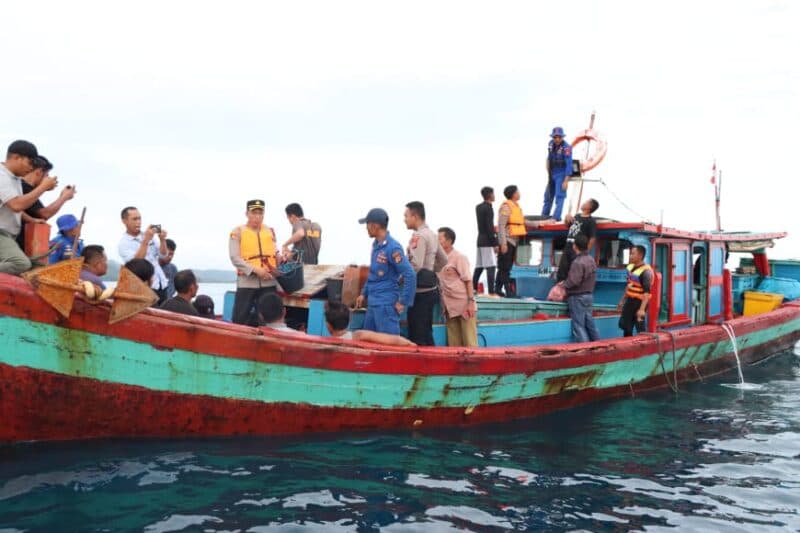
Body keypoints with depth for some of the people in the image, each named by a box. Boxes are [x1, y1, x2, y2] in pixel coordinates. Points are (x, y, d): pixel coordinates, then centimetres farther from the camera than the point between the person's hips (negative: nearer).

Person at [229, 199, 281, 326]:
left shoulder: (270, 231, 12)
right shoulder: (238, 232, 0)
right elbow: (235, 258, -9)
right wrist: (255, 269, -19)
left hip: (268, 282, 4)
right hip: (246, 282, -3)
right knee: (240, 320, -1)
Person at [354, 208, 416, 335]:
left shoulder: (392, 247, -18)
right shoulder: (375, 244, 11)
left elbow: (410, 275, -22)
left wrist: (403, 302, -18)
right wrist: (364, 293, 22)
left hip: (386, 304, -9)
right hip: (373, 303, 9)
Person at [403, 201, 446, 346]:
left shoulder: (418, 236, -14)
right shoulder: (431, 234, 15)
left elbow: (415, 265, -23)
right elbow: (443, 261, 22)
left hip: (421, 291, -9)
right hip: (430, 288, 10)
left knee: (417, 337, -5)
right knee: (426, 333, 15)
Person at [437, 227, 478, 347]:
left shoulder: (459, 257, -5)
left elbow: (468, 281, -9)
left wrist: (471, 302, -16)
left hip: (464, 304, -6)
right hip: (450, 306, 6)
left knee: (469, 342, -5)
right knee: (454, 344, 7)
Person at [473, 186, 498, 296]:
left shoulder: (478, 207, 12)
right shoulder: (488, 208, -13)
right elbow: (489, 227, -17)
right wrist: (495, 244, -15)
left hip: (480, 240, 9)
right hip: (487, 241, -9)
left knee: (479, 266, 14)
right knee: (490, 267, -9)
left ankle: (473, 288, 17)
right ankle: (491, 292, -13)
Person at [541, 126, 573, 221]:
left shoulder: (566, 147, -23)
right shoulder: (551, 143, -2)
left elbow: (569, 165, -23)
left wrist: (566, 181, -26)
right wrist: (548, 173, 13)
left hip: (561, 174, -7)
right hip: (552, 174, 7)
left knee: (559, 196, -9)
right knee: (548, 195, 15)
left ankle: (556, 217, -6)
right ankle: (544, 215, 28)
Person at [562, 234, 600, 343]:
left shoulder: (578, 262, -21)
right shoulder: (591, 259, 8)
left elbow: (574, 281, -25)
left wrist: (564, 284, -6)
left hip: (578, 297, -9)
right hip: (589, 295, 9)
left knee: (578, 326, -4)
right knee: (589, 323, 15)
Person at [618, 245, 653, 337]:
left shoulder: (646, 271, -21)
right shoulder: (631, 267, 6)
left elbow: (647, 292, -25)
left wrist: (642, 309, -30)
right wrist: (623, 300, 22)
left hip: (639, 302, -9)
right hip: (629, 301, 9)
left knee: (640, 329, 1)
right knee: (624, 325, 15)